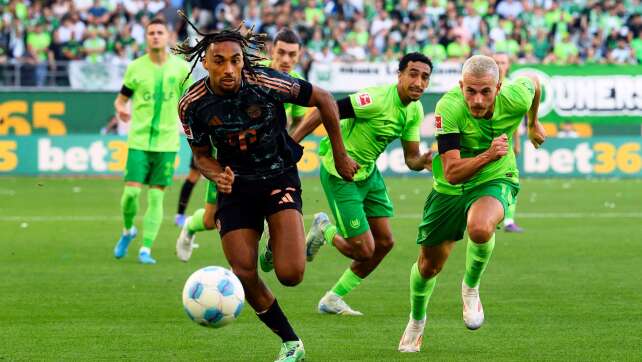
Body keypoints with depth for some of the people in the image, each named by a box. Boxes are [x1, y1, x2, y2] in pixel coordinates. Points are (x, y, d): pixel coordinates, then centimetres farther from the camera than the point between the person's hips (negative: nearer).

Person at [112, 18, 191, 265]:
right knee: (132, 191, -8)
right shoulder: (135, 68, 2)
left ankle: (146, 249, 2)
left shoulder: (181, 68, 2)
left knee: (156, 196, -3)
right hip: (139, 140, 0)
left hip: (167, 142, 0)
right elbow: (121, 98, 10)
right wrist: (121, 109, -12)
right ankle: (128, 231, 21)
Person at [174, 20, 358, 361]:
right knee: (245, 278, -5)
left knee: (290, 275, -19)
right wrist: (217, 175, -19)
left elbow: (323, 99, -8)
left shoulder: (266, 83, -23)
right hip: (235, 187, 3)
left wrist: (340, 156, 0)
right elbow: (201, 155, 5)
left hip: (279, 178, -3)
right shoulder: (192, 105, -14)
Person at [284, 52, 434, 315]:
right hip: (340, 173, -9)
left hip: (368, 172, 9)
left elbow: (410, 157, 3)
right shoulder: (378, 99, -28)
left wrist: (422, 162, -22)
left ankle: (333, 300, 24)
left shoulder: (415, 111, -1)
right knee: (364, 250, -9)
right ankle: (324, 229, 24)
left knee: (384, 242, 9)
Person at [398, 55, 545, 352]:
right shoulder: (449, 108, -30)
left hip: (495, 182, -1)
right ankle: (417, 320, 45)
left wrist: (533, 123, 20)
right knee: (429, 265, 12)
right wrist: (488, 155, -49)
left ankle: (471, 287, -4)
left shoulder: (515, 98, -24)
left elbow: (533, 81, 4)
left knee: (480, 228, -36)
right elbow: (451, 173, -34)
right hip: (449, 189, 1)